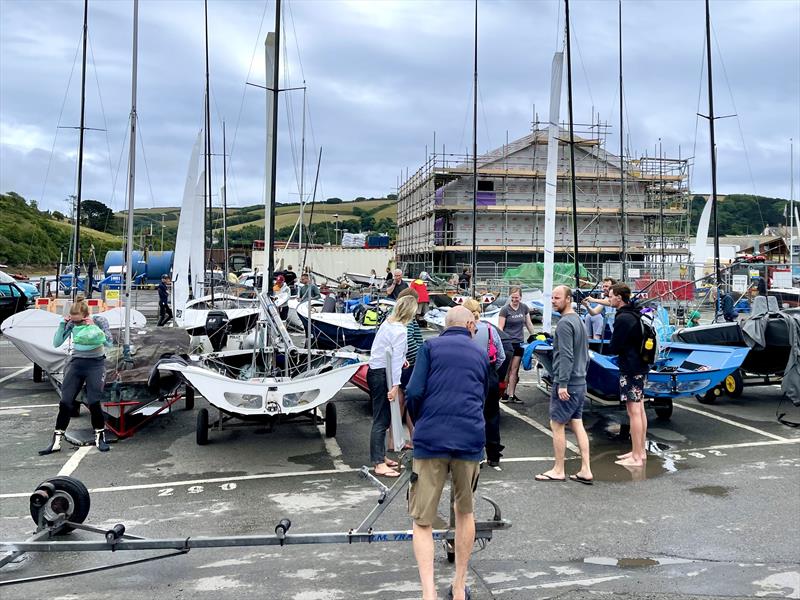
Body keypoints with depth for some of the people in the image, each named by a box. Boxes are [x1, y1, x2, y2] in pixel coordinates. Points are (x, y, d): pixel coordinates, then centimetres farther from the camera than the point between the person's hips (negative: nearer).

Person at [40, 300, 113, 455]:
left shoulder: (99, 320, -10)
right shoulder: (71, 323, -2)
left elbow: (109, 342, -17)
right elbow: (56, 343, -1)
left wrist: (94, 326, -26)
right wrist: (62, 324, -14)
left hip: (95, 364, -3)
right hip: (76, 362, 3)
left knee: (93, 402, -11)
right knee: (65, 402, -3)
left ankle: (100, 437, 7)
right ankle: (56, 441, 4)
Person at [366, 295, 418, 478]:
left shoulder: (387, 322, 8)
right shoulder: (400, 331, -17)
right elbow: (396, 359, -22)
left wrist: (401, 359, 32)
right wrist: (395, 385, -23)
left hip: (374, 370, 9)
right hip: (382, 375, -9)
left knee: (382, 417, 17)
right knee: (381, 420, -5)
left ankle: (380, 457, 27)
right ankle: (379, 464, -2)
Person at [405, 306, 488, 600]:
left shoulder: (430, 346, 6)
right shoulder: (481, 354, 16)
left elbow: (414, 393, -5)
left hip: (431, 439, -2)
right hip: (471, 439, 3)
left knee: (422, 522, 6)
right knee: (465, 512, 22)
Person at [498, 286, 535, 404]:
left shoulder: (524, 308, 9)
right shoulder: (505, 309, -6)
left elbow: (529, 324, 18)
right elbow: (500, 327, -8)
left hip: (519, 343, 4)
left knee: (514, 370, 4)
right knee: (506, 369, -2)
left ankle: (511, 395, 8)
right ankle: (504, 393, 7)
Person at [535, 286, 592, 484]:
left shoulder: (564, 323, -16)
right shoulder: (579, 320, 15)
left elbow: (566, 356, -22)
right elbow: (585, 354, 21)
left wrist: (562, 384, -22)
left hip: (566, 384, -9)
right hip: (580, 382, 9)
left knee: (557, 425, 1)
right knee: (577, 424, 11)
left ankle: (558, 471, 9)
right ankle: (585, 471, 12)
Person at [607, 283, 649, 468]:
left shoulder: (623, 318, -18)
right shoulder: (635, 314, 13)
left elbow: (614, 347, -16)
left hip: (630, 370, -10)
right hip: (640, 367, 10)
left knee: (634, 412, -6)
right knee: (640, 410, 15)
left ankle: (636, 457, -1)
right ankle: (640, 451, 24)